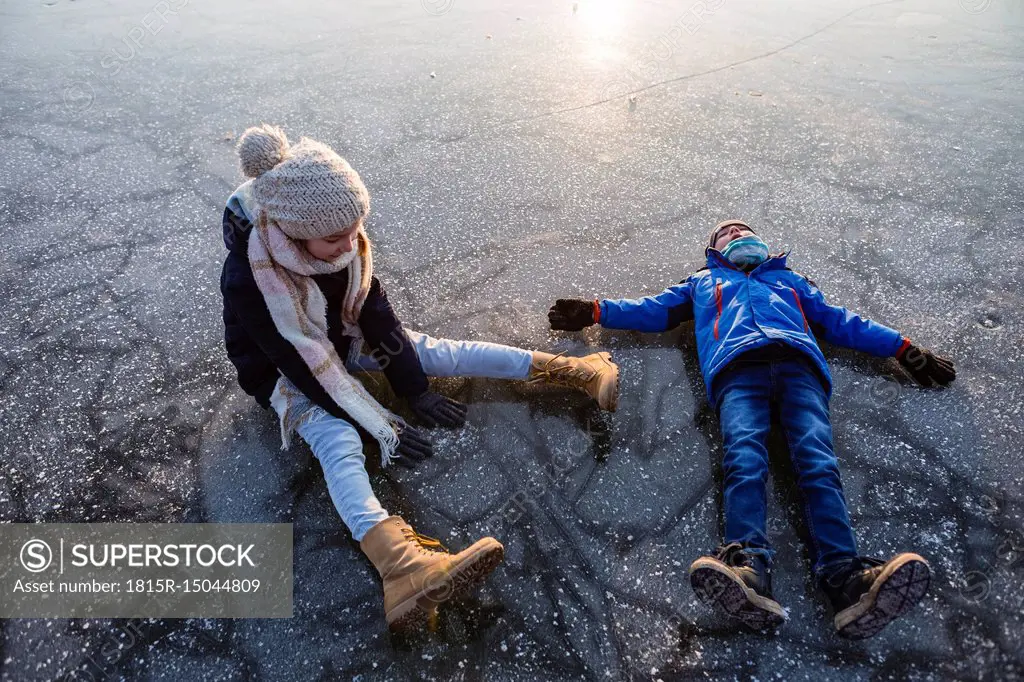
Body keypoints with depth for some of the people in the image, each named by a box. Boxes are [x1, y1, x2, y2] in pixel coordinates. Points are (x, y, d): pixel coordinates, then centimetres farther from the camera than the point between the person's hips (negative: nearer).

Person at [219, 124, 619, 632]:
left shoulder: (339, 239, -19)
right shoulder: (247, 279, -33)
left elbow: (376, 314, -13)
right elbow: (302, 364, -31)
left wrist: (416, 391, -11)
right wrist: (382, 428, -29)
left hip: (342, 341, 5)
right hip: (286, 373, -5)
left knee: (440, 352, -11)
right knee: (339, 443, -32)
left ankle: (576, 371, -7)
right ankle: (403, 566, -57)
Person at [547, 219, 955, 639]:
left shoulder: (789, 280, 42)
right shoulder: (704, 282, 40)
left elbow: (841, 321, 37)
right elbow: (654, 309, 33)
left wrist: (904, 349, 27)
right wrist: (594, 311, 24)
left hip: (798, 365, 2)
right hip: (738, 370, -1)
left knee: (818, 462, -27)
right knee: (744, 459, -31)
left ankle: (845, 579, -46)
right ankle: (748, 569, -52)